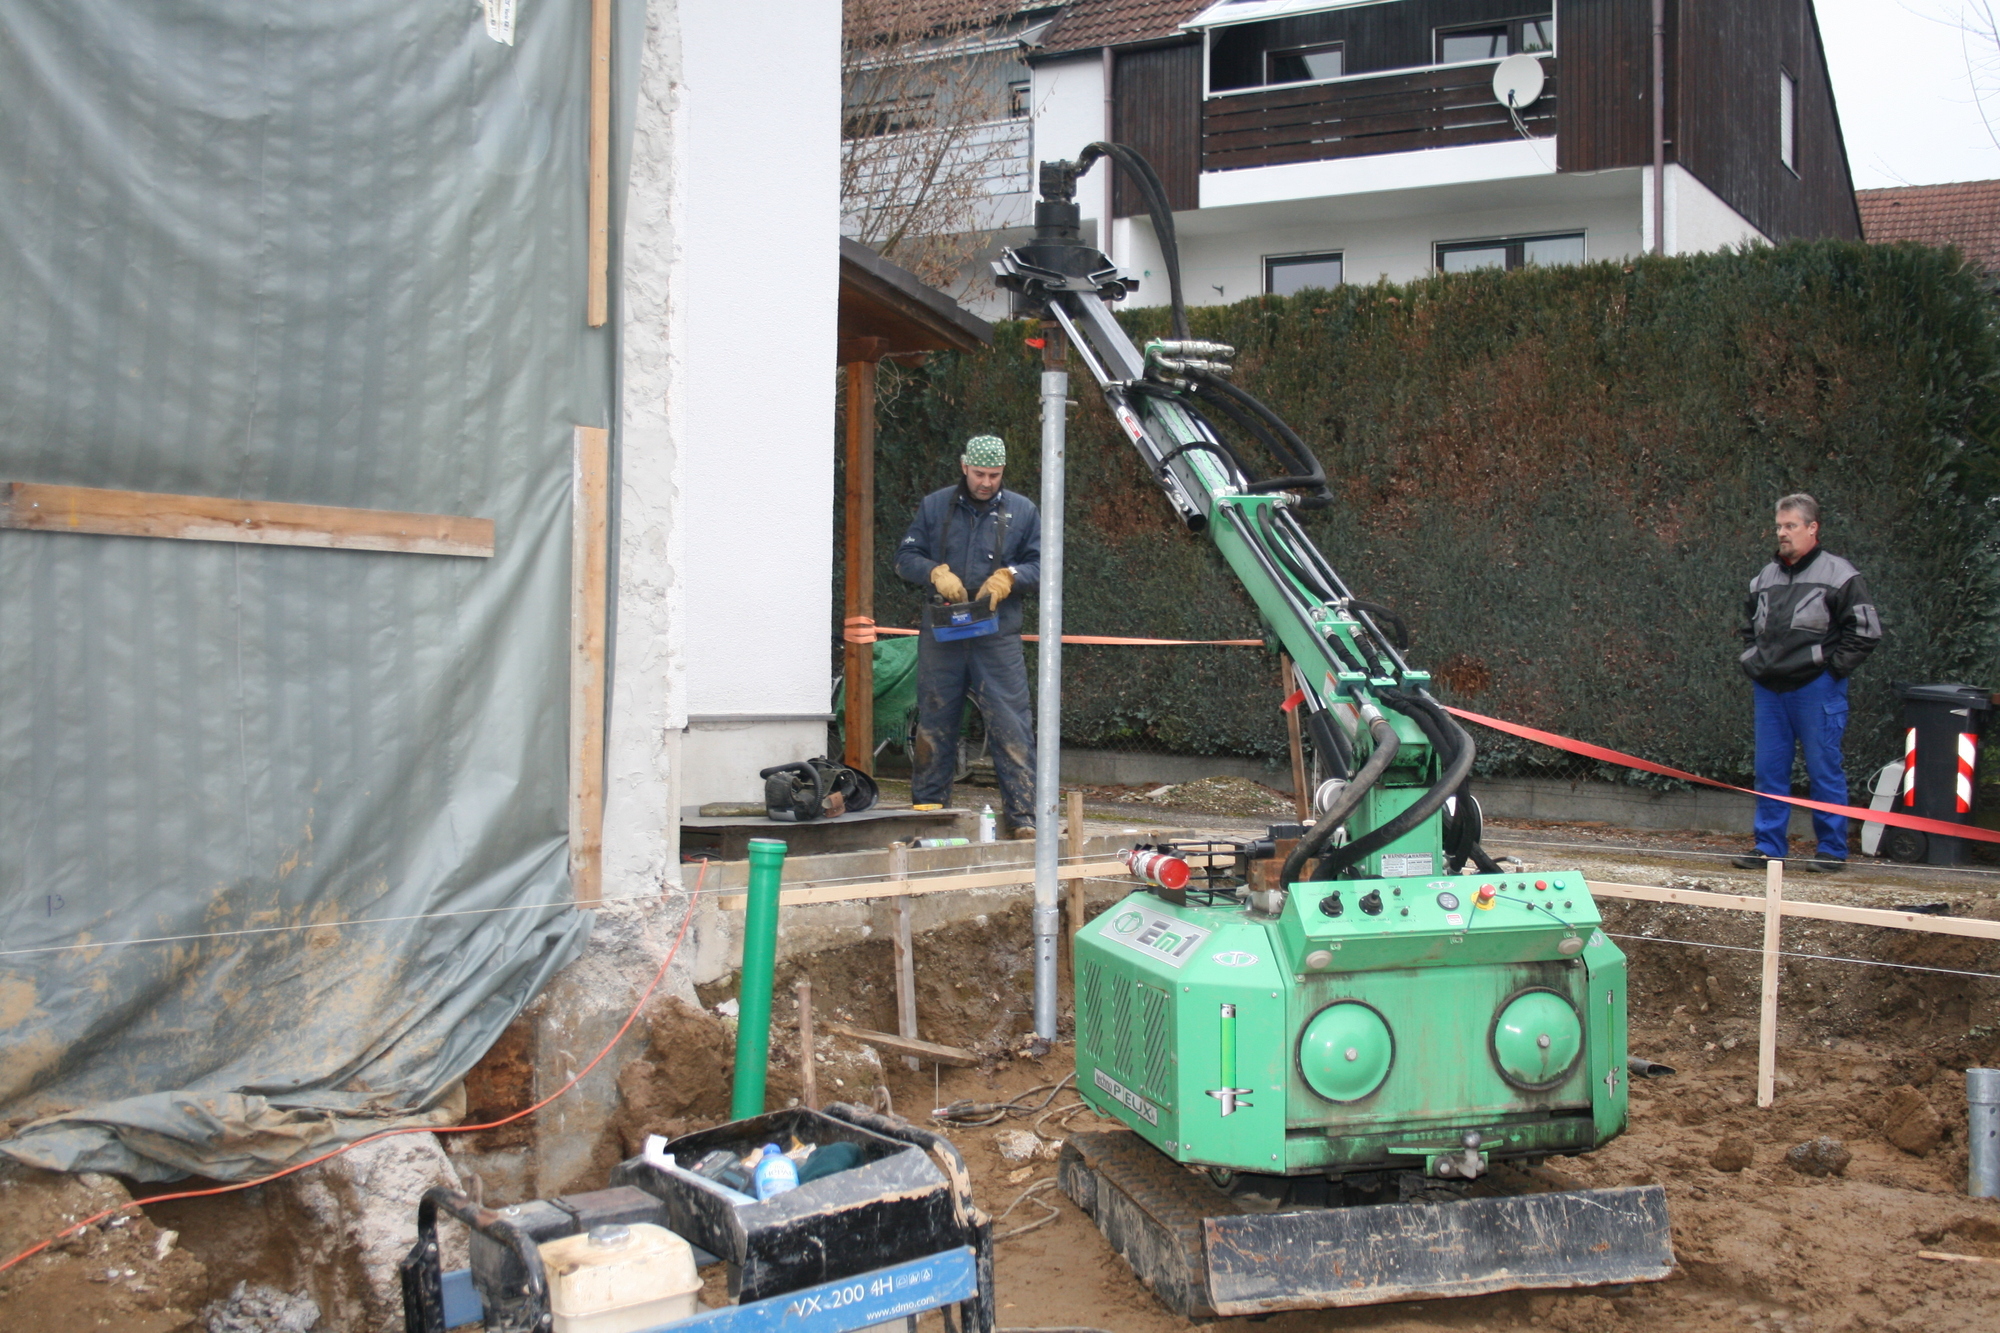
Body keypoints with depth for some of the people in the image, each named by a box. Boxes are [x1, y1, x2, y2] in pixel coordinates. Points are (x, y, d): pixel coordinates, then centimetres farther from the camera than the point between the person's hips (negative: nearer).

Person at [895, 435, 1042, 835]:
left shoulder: (1022, 511, 9)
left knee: (1010, 725, -6)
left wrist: (1009, 577, -11)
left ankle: (1023, 814, -3)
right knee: (935, 722, 6)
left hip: (998, 636, -1)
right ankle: (927, 806, 17)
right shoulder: (935, 506, 10)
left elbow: (1040, 564, 8)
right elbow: (905, 558, 10)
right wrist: (936, 573, -10)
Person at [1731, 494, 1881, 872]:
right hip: (1769, 689, 6)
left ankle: (1832, 851, 9)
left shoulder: (1839, 575, -5)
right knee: (1769, 771, 8)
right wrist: (1753, 665, 15)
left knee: (1824, 771, 0)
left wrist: (1830, 668, -8)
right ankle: (1768, 848, 16)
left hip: (1816, 689, -6)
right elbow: (1749, 627, 28)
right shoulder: (1765, 577, 14)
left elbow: (1866, 632, -6)